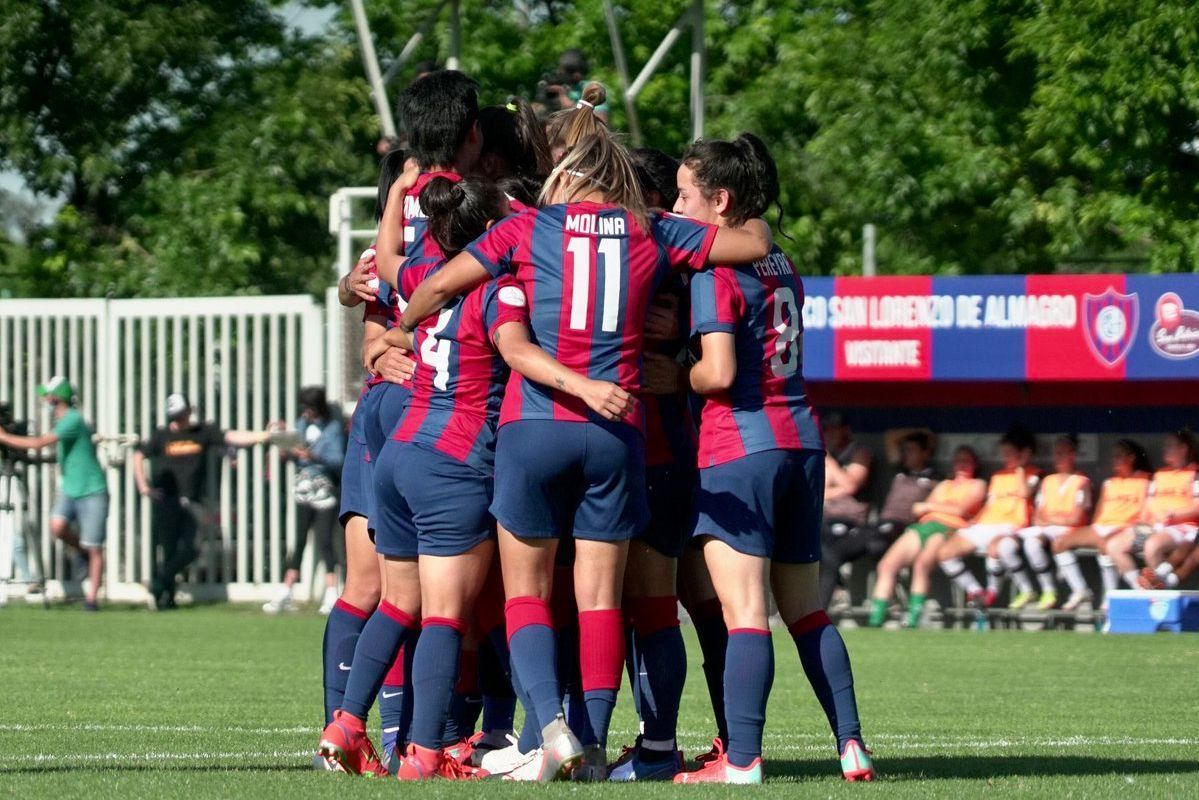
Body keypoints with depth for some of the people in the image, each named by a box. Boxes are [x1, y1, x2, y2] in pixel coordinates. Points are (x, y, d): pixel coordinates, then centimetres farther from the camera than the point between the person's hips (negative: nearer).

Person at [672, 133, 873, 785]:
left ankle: (741, 760, -14)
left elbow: (719, 371, -18)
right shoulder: (782, 268, 15)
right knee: (806, 610, 13)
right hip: (800, 441, 8)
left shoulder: (715, 273, -9)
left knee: (744, 611, -10)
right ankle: (851, 745, 10)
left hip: (739, 450, -8)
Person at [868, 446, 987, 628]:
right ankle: (875, 622, -24)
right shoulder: (945, 485, 34)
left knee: (921, 564, -37)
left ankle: (913, 623, -39)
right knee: (887, 565, -19)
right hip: (923, 527, 6)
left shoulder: (977, 485, 17)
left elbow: (961, 510, 0)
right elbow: (918, 509, 23)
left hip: (947, 530, -6)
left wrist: (930, 506, 8)